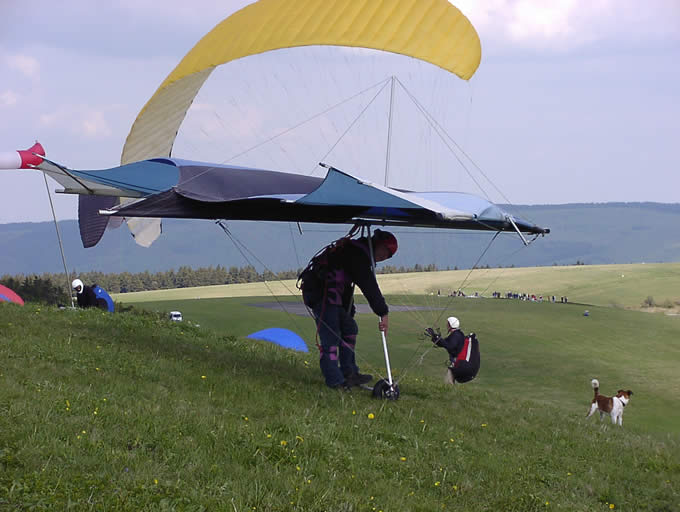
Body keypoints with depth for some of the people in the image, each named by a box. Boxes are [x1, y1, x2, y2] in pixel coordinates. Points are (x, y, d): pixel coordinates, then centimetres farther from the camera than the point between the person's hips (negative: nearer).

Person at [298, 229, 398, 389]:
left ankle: (349, 374, 17)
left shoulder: (354, 251, 22)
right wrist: (383, 313, -24)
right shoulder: (358, 253, -12)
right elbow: (369, 286, -22)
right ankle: (335, 381, -12)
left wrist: (348, 314, 26)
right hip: (322, 293, -11)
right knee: (331, 336, -11)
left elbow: (347, 288, 27)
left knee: (349, 328, 15)